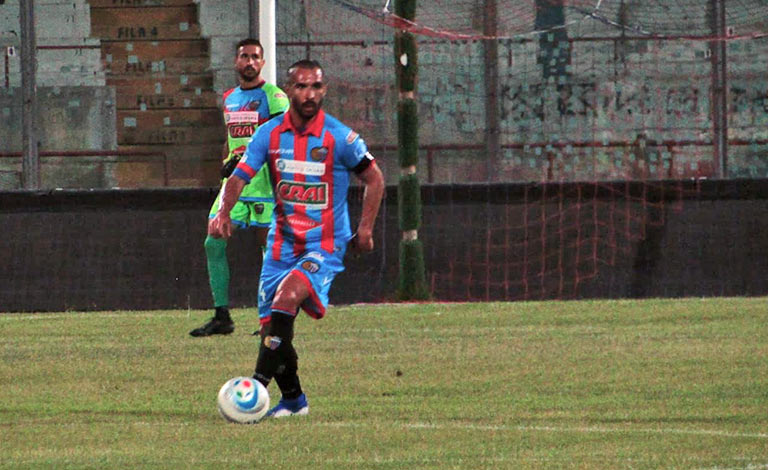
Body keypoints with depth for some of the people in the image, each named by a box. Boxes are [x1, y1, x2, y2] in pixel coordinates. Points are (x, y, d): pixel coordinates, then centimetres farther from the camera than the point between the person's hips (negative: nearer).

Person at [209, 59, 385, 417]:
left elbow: (374, 179, 5)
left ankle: (258, 385, -33)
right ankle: (292, 399, 23)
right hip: (282, 243, 4)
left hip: (325, 245, -4)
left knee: (286, 298, -29)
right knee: (270, 324, 2)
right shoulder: (269, 135, 0)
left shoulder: (339, 137, -7)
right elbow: (239, 176, -5)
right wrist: (224, 211, -24)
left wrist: (365, 229, -1)